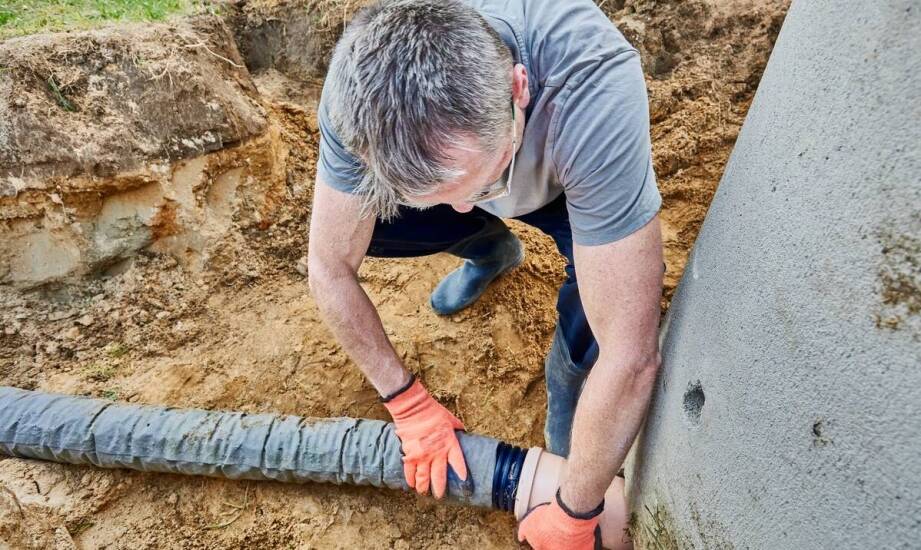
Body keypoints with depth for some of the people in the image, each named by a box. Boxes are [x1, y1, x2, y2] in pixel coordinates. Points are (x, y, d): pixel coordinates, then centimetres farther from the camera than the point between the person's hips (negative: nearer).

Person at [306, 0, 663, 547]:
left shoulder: (595, 93, -45)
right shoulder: (363, 89, -34)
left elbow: (631, 357, -41)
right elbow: (330, 271, -22)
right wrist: (409, 404, -16)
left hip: (572, 180, -3)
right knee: (360, 221, -19)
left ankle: (567, 453, 3)